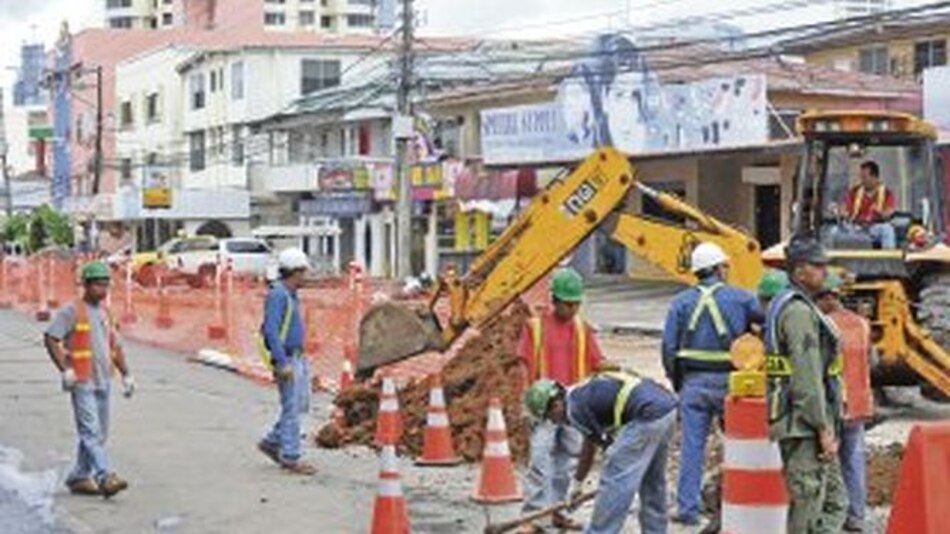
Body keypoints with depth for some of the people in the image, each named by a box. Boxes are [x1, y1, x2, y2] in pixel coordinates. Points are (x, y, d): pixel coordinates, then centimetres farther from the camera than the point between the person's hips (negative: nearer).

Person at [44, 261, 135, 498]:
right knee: (91, 431, -13)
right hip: (82, 382, -8)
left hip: (102, 382, 8)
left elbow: (115, 346, 20)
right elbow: (50, 338, -10)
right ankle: (106, 477, -22)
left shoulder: (105, 313, 15)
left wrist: (126, 375, 13)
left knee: (100, 434, 9)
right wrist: (65, 370, -16)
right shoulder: (71, 311, -6)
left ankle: (79, 477, 18)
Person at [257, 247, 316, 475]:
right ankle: (290, 458, 3)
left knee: (300, 404, 14)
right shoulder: (278, 295, -17)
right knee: (291, 407, -4)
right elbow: (271, 331, -23)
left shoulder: (290, 294, 13)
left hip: (297, 358, 10)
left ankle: (272, 443, 24)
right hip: (287, 359, -10)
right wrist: (283, 364, -25)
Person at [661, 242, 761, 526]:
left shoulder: (681, 302, 5)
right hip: (728, 382, -2)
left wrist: (676, 381, 12)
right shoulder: (740, 299, 1)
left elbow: (669, 346, 3)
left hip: (693, 382, 2)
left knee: (692, 446, 3)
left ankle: (687, 508, 3)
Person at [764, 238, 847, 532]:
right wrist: (823, 429, -20)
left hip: (806, 425, 11)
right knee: (807, 505, -6)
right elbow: (807, 379, -21)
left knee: (834, 501, 15)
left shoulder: (787, 306, 17)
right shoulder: (799, 312, -16)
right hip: (804, 424, -11)